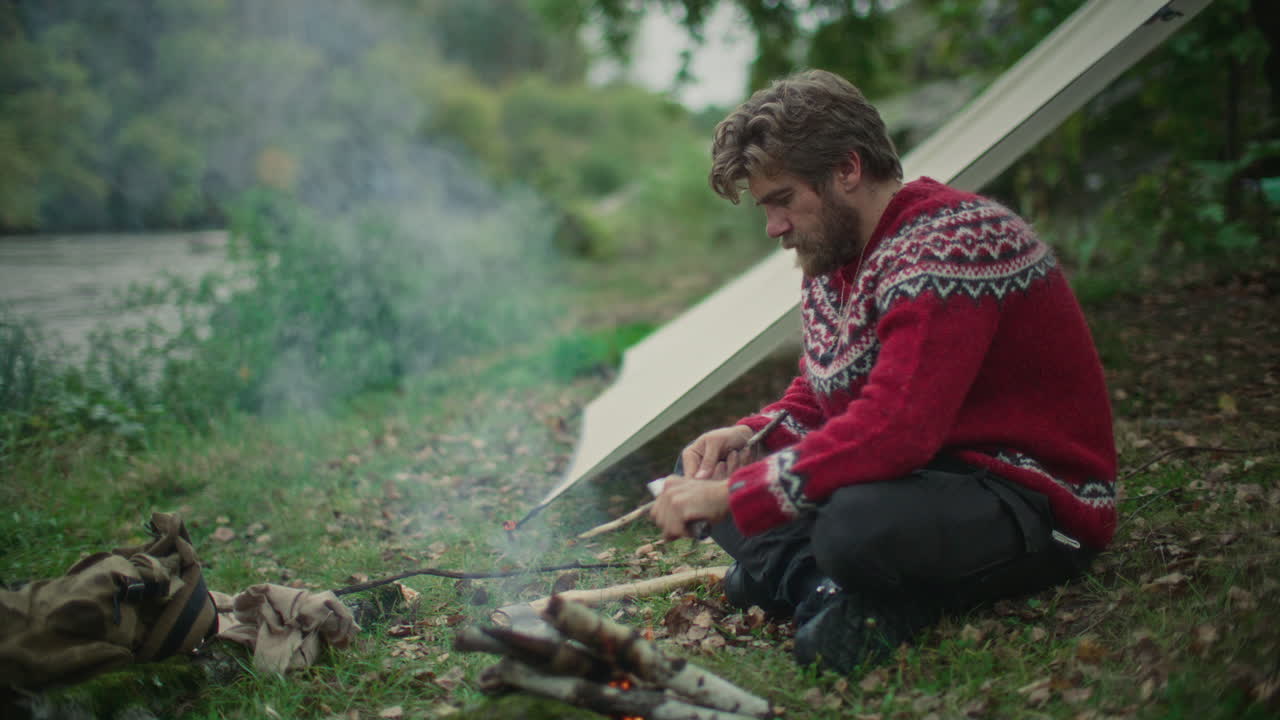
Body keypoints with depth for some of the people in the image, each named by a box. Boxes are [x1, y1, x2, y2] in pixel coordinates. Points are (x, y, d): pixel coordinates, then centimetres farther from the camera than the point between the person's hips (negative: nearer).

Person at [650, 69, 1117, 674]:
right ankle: (826, 587, -14)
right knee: (700, 465, 5)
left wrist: (734, 496, -29)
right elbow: (816, 396, 19)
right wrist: (750, 437, -4)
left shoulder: (952, 243, -22)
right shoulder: (832, 259, 8)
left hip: (1035, 501, -9)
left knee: (858, 527, -41)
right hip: (924, 475, 10)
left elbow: (893, 434, -32)